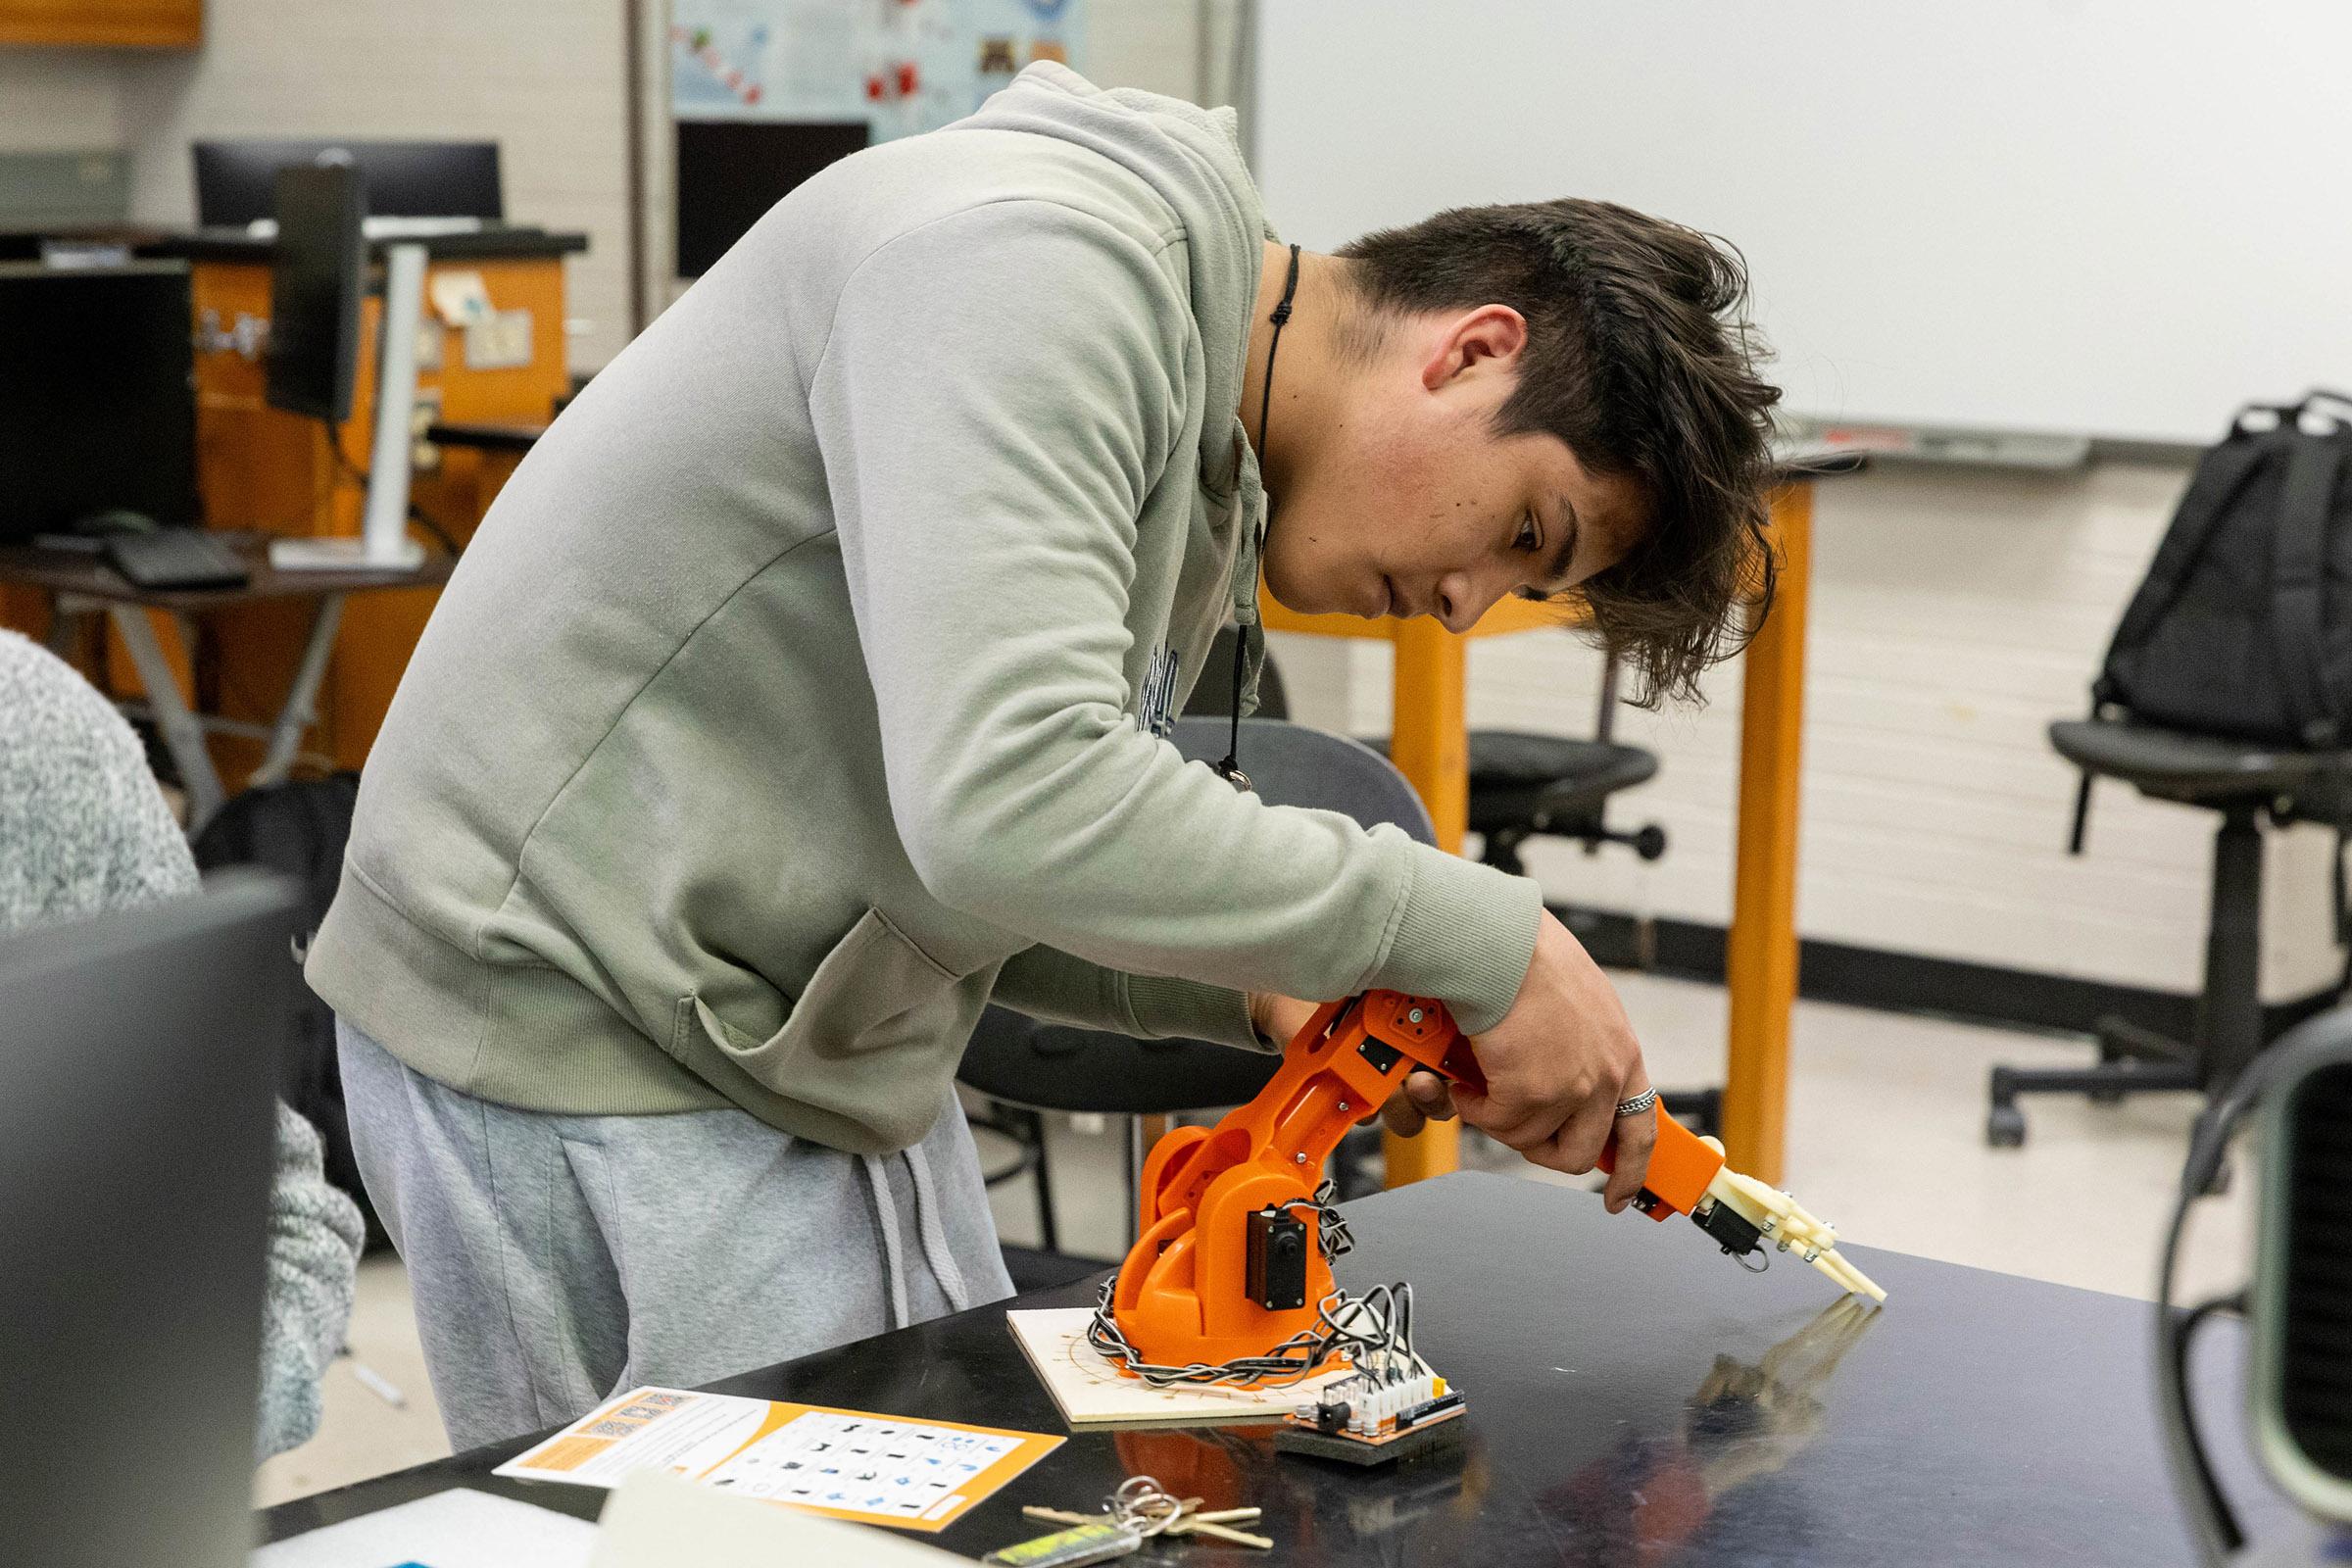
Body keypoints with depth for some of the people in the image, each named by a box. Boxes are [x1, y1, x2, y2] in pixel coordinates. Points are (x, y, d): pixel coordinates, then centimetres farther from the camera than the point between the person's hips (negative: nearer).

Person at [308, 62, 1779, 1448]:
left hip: (815, 1049, 10)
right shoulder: (1040, 260, -22)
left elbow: (962, 896, 13)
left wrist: (1264, 997, -4)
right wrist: (1480, 941, -26)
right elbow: (1012, 806, -34)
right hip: (587, 1033, -9)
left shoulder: (1207, 474, 10)